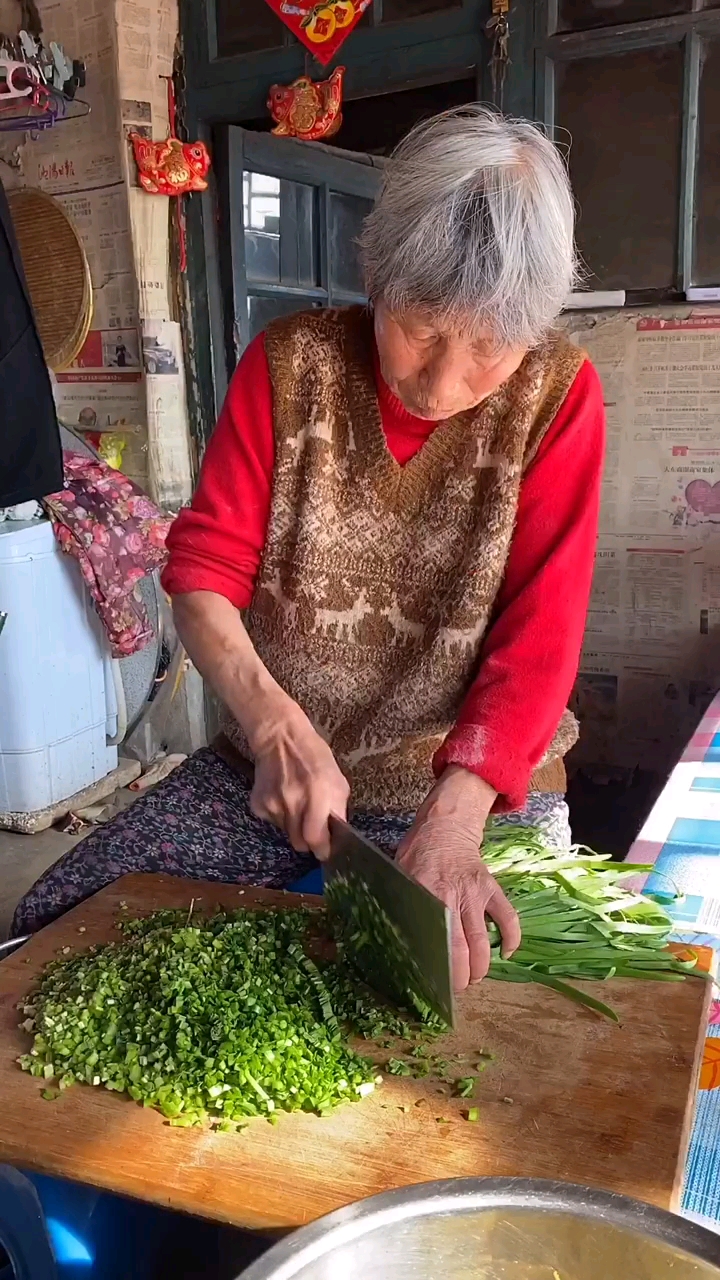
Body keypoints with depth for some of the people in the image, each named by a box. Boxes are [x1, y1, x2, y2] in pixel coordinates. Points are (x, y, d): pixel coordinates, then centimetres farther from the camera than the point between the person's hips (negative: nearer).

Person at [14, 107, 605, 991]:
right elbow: (203, 571, -7)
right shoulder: (292, 364, -5)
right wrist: (277, 726, -24)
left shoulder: (555, 395, -10)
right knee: (54, 926, -4)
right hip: (270, 768, 2)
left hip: (476, 785, -1)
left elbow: (539, 641, -16)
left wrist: (449, 824, -30)